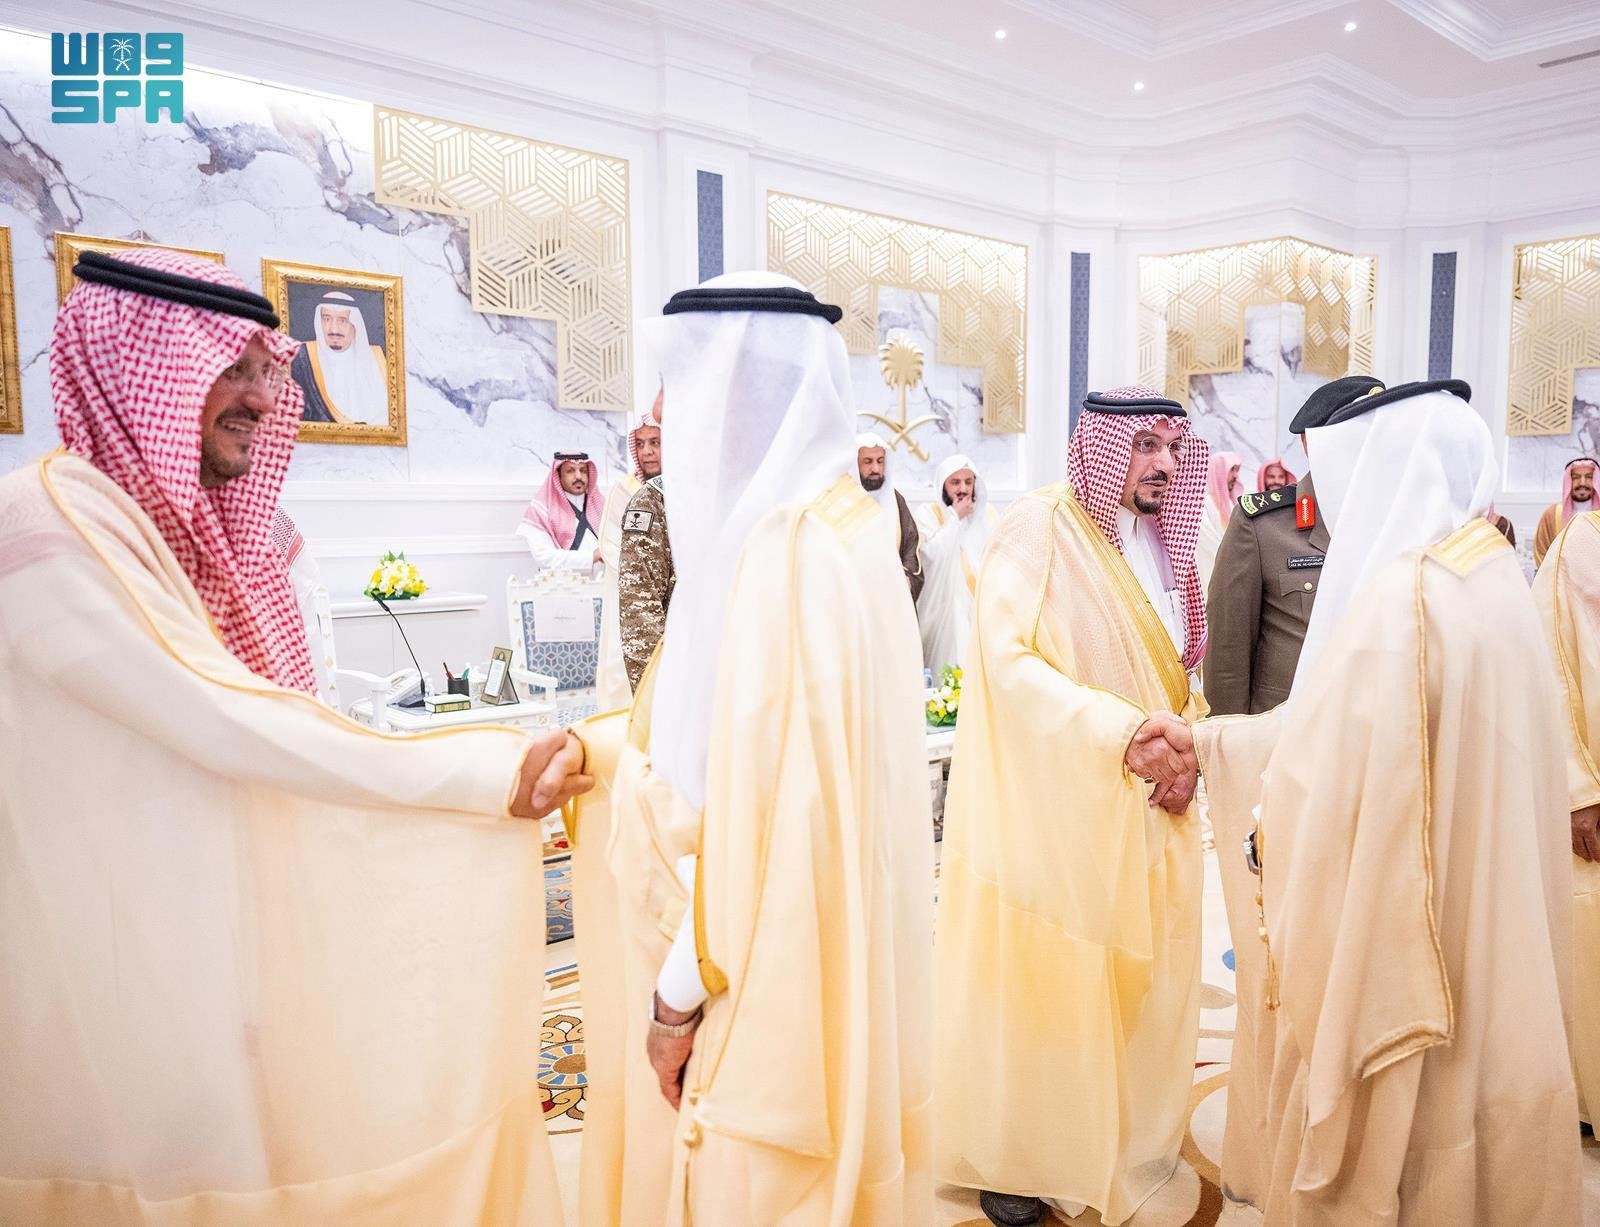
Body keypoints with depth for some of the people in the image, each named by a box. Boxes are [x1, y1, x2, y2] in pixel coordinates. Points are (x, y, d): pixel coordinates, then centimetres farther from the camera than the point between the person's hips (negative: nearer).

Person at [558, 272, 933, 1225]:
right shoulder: (837, 525, 7)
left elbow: (764, 790, -25)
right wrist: (593, 743, 16)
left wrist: (684, 993, -16)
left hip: (773, 978, -9)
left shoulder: (788, 551, -23)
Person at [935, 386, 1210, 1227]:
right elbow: (1008, 658, -21)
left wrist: (1186, 751, -3)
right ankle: (1015, 1156, 25)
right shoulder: (1038, 528, -11)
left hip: (1148, 812, 7)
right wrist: (1118, 732, -31)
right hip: (1057, 807, -6)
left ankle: (1124, 1142, 35)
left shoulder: (1165, 542, 11)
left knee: (1138, 978, 14)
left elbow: (1182, 673, 16)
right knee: (1043, 979, 5)